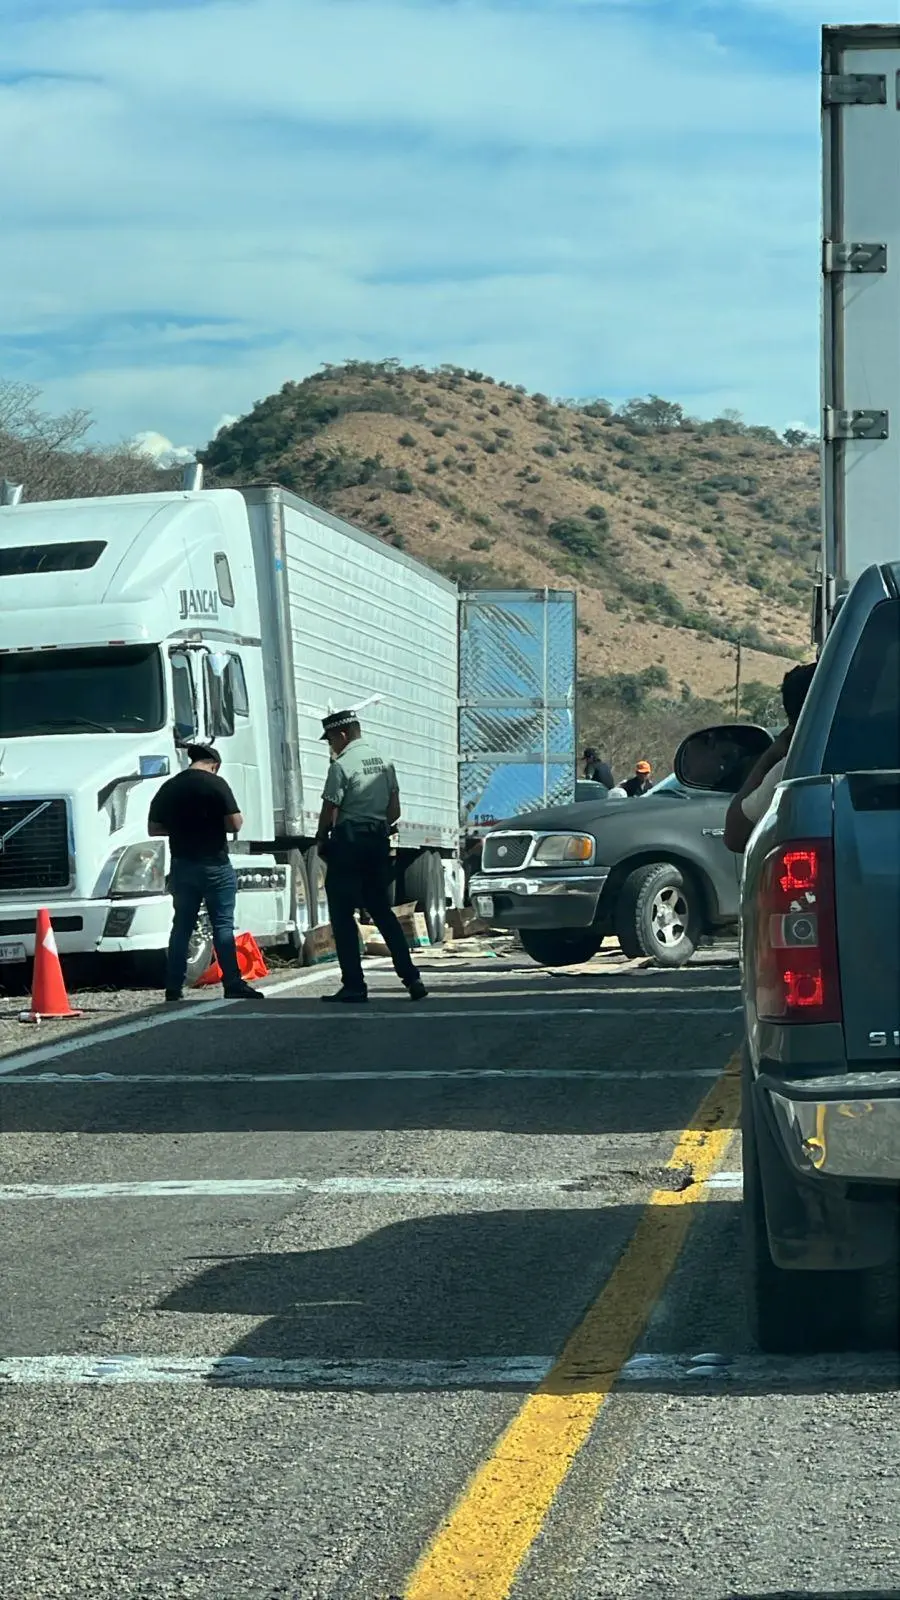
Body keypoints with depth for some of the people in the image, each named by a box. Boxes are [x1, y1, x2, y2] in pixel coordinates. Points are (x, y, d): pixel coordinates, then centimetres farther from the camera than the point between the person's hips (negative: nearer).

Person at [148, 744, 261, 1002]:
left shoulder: (169, 787, 6)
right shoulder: (215, 784, -9)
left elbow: (154, 829, 9)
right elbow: (235, 824, -14)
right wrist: (216, 823, 6)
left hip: (181, 866, 4)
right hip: (214, 865, -4)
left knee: (181, 927, 9)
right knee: (223, 925, -1)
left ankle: (173, 989, 8)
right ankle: (233, 985, -3)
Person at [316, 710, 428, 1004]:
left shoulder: (342, 765, -12)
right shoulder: (384, 763, 11)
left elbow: (329, 812, -12)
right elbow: (394, 811, 12)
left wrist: (321, 840, 3)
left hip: (348, 843, -7)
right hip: (379, 842, 7)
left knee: (342, 916, -1)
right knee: (382, 911, 15)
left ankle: (354, 986, -3)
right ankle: (411, 978, 10)